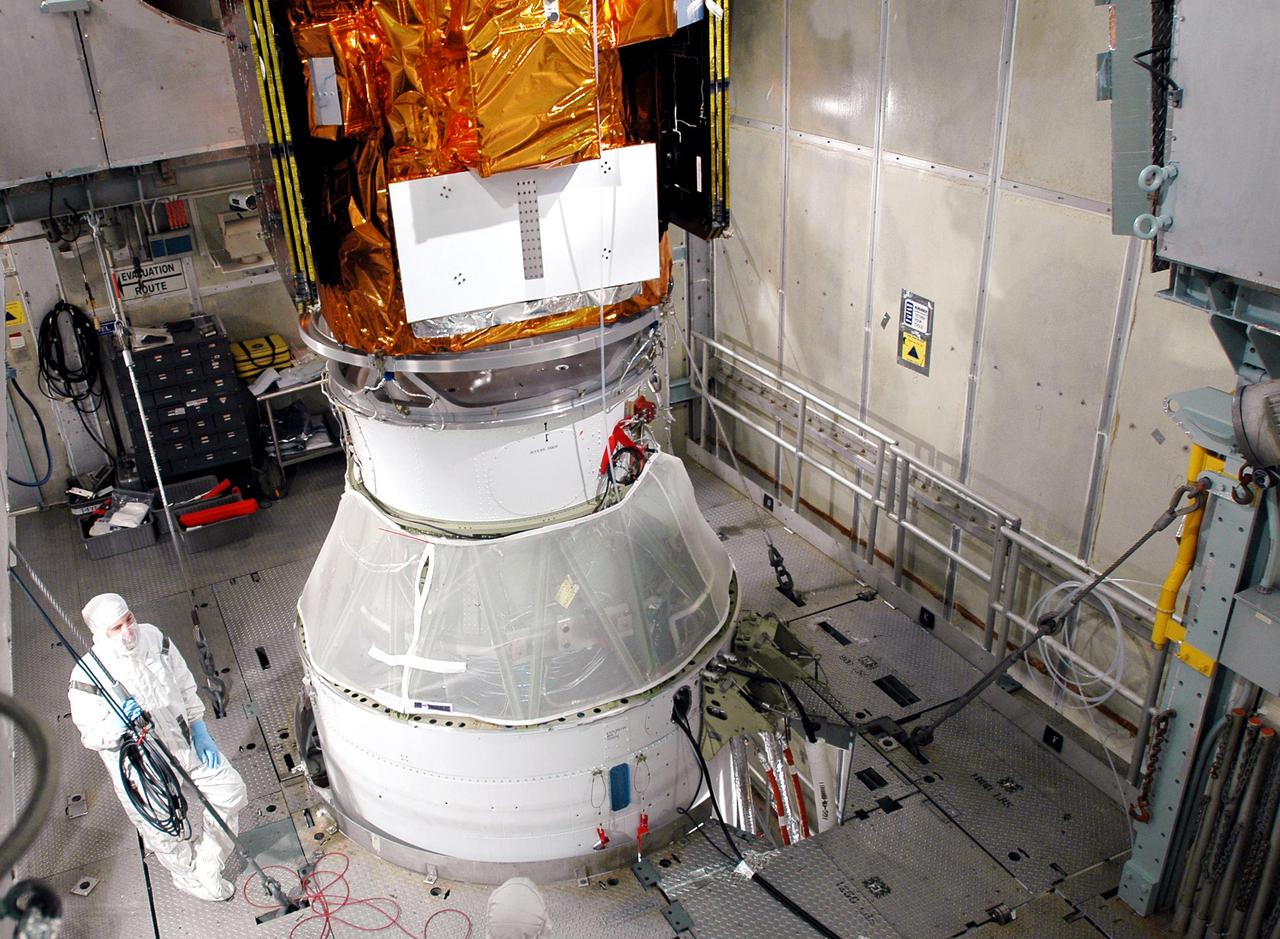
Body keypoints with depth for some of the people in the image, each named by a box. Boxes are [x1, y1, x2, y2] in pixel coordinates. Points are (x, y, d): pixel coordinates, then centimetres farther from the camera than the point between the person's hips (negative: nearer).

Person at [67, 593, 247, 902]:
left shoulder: (153, 638, -14)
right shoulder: (87, 678, -27)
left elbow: (184, 684, 1)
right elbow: (91, 736, -15)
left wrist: (199, 730, 1)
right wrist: (118, 724, -37)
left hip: (186, 744, 4)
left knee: (231, 790, 13)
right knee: (167, 837, 15)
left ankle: (209, 862, 38)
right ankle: (191, 878, 49)